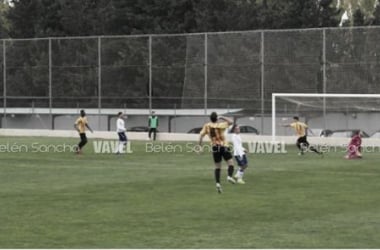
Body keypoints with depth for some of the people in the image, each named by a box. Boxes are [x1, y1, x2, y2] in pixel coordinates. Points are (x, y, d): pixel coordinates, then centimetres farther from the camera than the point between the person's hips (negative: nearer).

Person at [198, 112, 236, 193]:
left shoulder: (207, 126, 2)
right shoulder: (220, 125, -9)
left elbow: (201, 135, -5)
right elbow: (230, 121, -2)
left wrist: (200, 145, -2)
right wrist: (222, 118, 5)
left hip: (215, 148, 4)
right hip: (223, 146, -4)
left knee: (217, 167, 9)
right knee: (231, 163, 3)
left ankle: (218, 183, -6)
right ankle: (230, 176, -23)